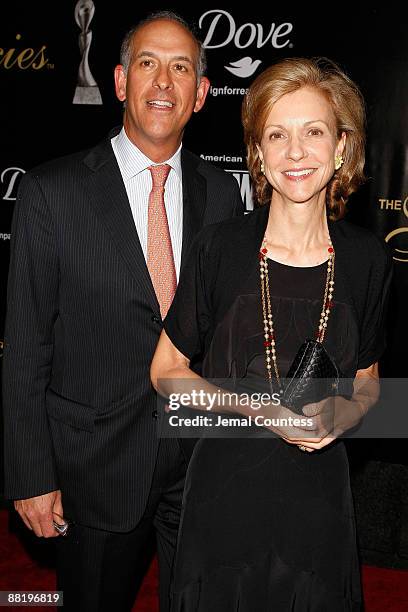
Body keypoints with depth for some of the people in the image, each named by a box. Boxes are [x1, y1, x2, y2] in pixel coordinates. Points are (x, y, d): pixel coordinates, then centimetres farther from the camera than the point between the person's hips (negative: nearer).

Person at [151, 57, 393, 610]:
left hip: (320, 489, 2)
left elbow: (366, 381, 9)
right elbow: (166, 371, -3)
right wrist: (253, 405, -17)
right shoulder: (222, 247, -11)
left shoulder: (367, 259, -4)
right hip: (227, 487, -1)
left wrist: (341, 415, -13)